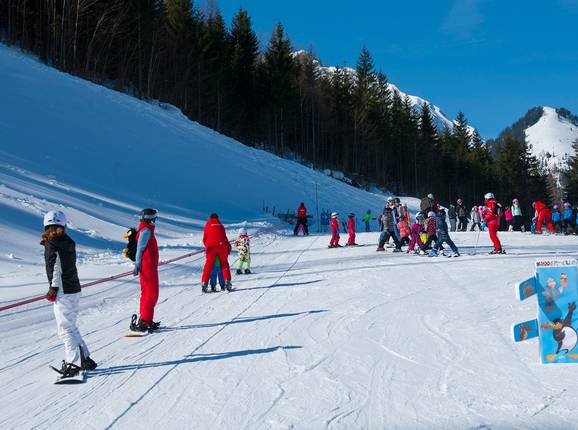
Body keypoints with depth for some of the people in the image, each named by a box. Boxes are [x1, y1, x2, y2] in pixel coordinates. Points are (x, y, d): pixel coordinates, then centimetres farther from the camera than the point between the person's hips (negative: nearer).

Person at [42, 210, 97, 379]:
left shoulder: (52, 244, -13)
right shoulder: (68, 243, 9)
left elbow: (56, 269, -15)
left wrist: (53, 289, -9)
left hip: (63, 293, -8)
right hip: (74, 290, 8)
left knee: (65, 330, -3)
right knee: (71, 327, 19)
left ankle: (75, 363, -4)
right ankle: (84, 358, 24)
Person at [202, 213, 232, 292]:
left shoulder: (207, 225, 15)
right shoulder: (220, 225, 18)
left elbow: (204, 239, 12)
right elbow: (224, 237, 11)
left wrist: (207, 246, 27)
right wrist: (228, 246, 13)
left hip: (211, 246, -1)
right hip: (222, 246, 1)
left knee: (208, 265, 0)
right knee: (224, 264, 9)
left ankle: (204, 283, -9)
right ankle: (227, 282, -4)